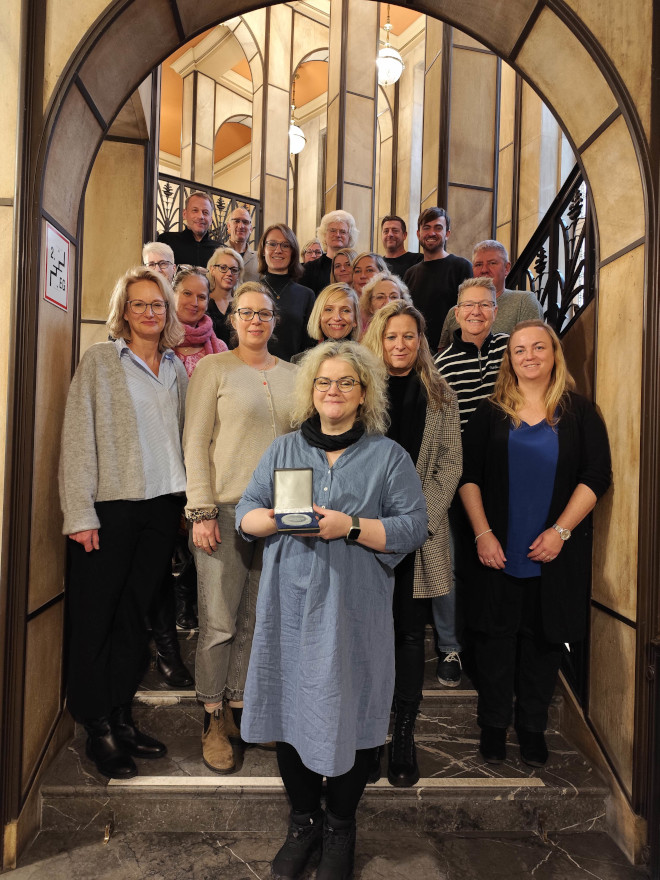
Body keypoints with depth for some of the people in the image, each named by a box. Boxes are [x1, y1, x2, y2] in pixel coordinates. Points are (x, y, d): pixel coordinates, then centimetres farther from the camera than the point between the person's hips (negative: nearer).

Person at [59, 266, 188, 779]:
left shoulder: (176, 368, 13)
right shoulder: (100, 361, 0)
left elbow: (184, 435, 13)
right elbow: (79, 436, -6)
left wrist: (188, 501, 5)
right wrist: (80, 512, -12)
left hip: (163, 505, 4)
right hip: (111, 505, -4)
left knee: (136, 613, 11)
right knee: (96, 617, 4)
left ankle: (121, 718, 24)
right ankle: (97, 728, 18)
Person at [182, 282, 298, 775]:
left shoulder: (291, 375, 12)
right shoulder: (214, 368, 0)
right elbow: (195, 443, -4)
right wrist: (202, 510, -11)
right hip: (224, 509, -4)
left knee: (255, 619, 11)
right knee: (220, 621, 1)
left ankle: (238, 710, 27)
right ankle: (213, 722, 18)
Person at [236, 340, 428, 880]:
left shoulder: (388, 456, 3)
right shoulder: (282, 450, 12)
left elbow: (413, 528, -5)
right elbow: (246, 513, 10)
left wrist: (351, 526, -17)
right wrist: (279, 518, -12)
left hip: (353, 612, -2)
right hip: (290, 607, 3)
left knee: (348, 716, 6)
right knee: (291, 710, 10)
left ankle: (341, 829, 29)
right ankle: (304, 822, 32)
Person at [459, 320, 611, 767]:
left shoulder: (579, 412, 2)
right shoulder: (490, 413, 4)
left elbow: (596, 475, -4)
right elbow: (468, 476, 0)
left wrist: (560, 531, -12)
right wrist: (483, 534, -10)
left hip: (555, 552, 0)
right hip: (499, 551, 0)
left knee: (544, 637, 9)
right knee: (497, 634, 8)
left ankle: (533, 727, 27)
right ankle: (494, 724, 25)